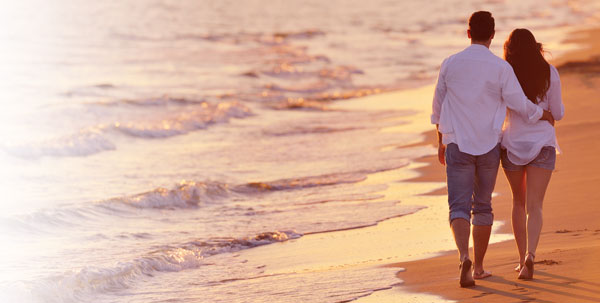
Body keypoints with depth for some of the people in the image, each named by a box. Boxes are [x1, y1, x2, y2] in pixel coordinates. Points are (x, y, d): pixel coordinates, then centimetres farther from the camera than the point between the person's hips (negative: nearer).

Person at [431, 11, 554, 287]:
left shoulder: (450, 64, 0)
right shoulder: (501, 67, -6)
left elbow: (438, 106, 9)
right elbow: (520, 105, -5)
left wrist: (441, 140, 22)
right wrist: (543, 114, 16)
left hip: (457, 143, 0)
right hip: (489, 145, 0)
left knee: (459, 207, -4)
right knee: (483, 206, 15)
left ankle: (463, 257, -29)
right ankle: (478, 267, 22)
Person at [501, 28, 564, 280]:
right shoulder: (549, 73, -4)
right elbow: (558, 113, 2)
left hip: (512, 144, 1)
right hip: (542, 144, -1)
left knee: (519, 202, 19)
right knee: (534, 206, -4)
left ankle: (523, 259, 22)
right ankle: (530, 255, -26)